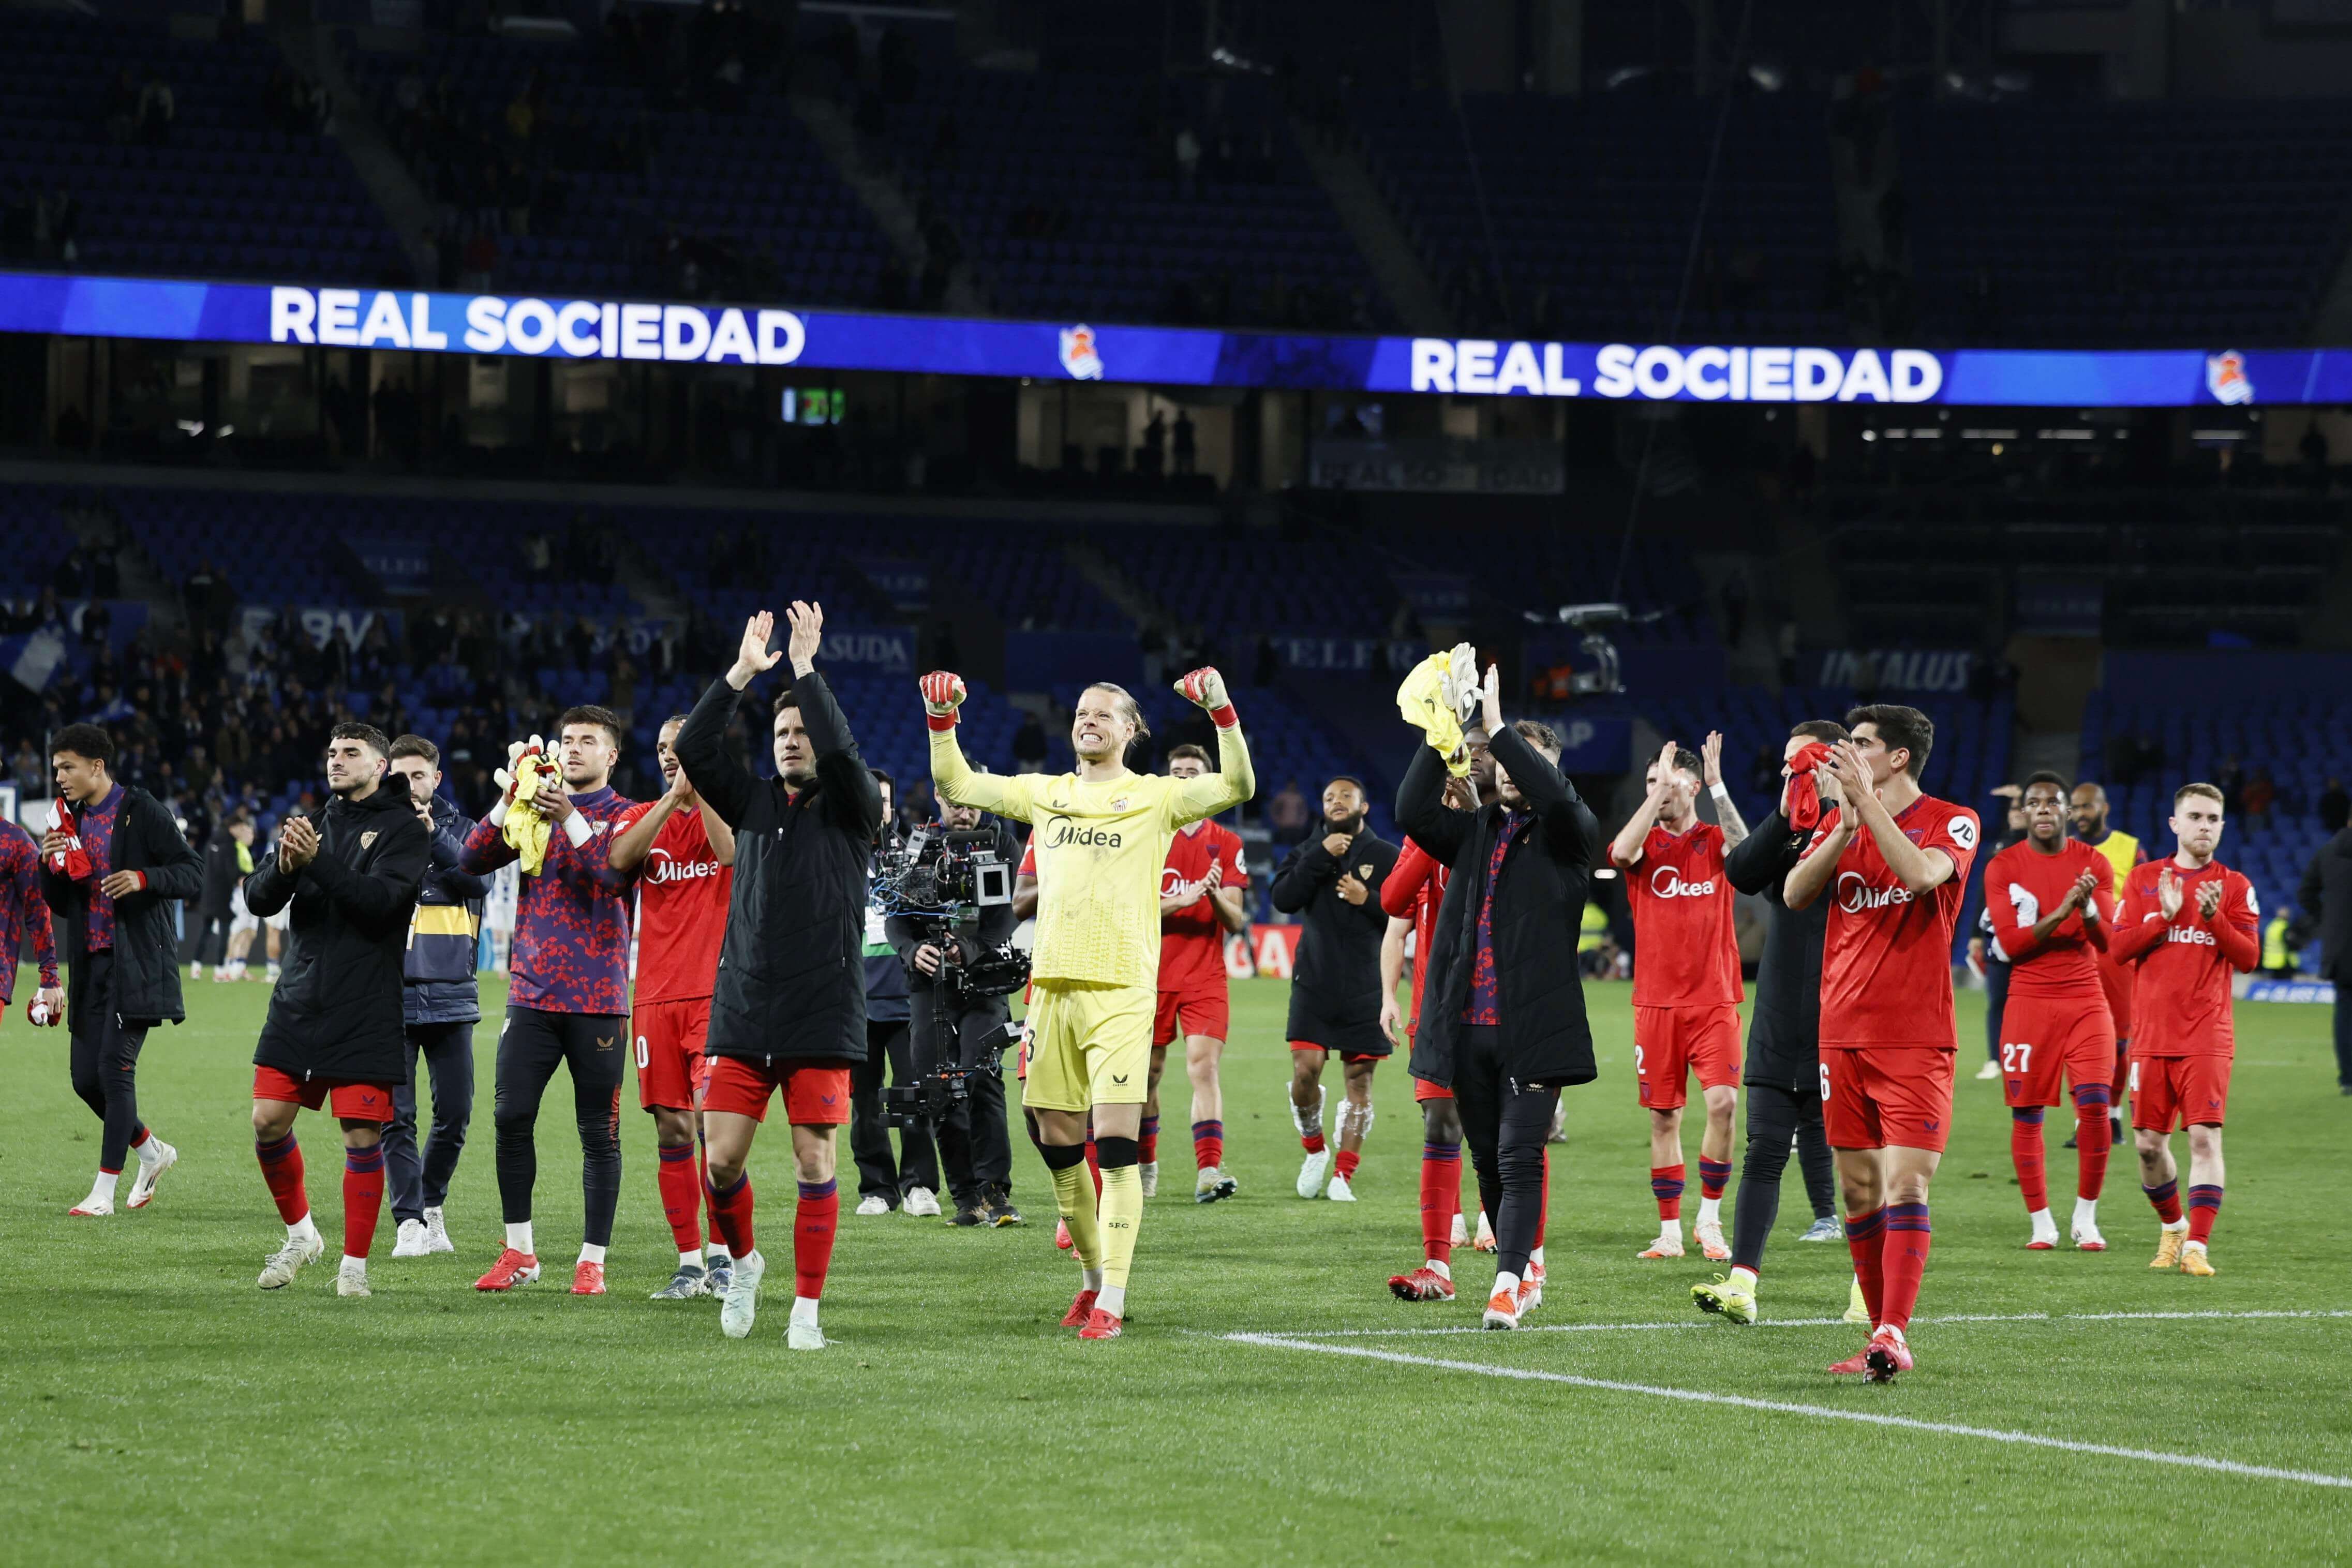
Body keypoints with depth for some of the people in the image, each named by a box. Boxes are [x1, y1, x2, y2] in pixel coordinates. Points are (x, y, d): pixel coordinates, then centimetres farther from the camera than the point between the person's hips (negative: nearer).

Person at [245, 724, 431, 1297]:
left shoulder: (405, 830, -1)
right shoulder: (313, 825, 13)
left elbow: (380, 900, -16)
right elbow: (258, 899, 5)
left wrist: (316, 861, -24)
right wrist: (283, 867, -17)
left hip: (367, 1009, -5)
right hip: (299, 1003, 5)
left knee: (362, 1136, -5)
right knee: (269, 1121, 1)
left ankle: (355, 1262, 5)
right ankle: (301, 1233, 22)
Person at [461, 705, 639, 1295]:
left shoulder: (625, 816, 3)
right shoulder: (533, 809, 13)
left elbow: (617, 873, -16)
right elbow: (472, 860, 2)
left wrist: (570, 818, -26)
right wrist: (508, 800, -10)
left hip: (599, 999, -3)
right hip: (532, 994, 3)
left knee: (599, 1133, -1)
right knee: (510, 1116, -4)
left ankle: (593, 1261, 6)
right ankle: (519, 1252, 7)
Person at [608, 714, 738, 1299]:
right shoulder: (642, 816, 15)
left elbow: (732, 852, -16)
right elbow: (620, 858, -7)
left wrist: (699, 786, -11)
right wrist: (673, 796, -9)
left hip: (718, 993, -4)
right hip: (656, 997, 4)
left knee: (710, 1112, -16)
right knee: (671, 1129, 2)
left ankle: (724, 1251, -6)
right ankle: (689, 1264, 8)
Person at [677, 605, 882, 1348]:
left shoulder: (849, 808, 2)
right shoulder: (755, 802, 13)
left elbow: (841, 751, -17)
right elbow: (693, 748, 1)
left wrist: (806, 669, -13)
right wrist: (743, 672, -5)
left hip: (822, 1015, -3)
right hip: (744, 1013, 3)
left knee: (814, 1161, -3)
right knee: (721, 1158, -1)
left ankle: (807, 1309, 4)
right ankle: (743, 1262, 25)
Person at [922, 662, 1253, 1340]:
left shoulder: (1155, 797, 4)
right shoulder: (1044, 793, 16)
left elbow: (1238, 786, -7)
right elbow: (956, 784, 20)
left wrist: (1222, 712, -18)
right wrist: (941, 720, 6)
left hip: (1120, 990, -5)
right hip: (1052, 983, 5)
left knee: (1116, 1146, -11)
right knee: (1057, 1144, 8)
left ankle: (1112, 1300, -11)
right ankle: (1092, 1276, 25)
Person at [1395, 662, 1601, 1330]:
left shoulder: (1566, 836, 2)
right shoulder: (1475, 832, 15)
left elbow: (1557, 796, -20)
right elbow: (1413, 813, -2)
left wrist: (1497, 727, -21)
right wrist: (1440, 734, -12)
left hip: (1534, 1024, -5)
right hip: (1469, 1025, 5)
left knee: (1520, 1158, -11)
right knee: (1488, 1162, 11)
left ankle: (1507, 1286, -13)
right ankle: (1526, 1268, 25)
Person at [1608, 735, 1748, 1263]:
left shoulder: (1714, 841, 5)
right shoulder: (1645, 844, 6)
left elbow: (1744, 850, -18)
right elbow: (1622, 852, -17)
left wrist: (1717, 785, -21)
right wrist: (1660, 793, -17)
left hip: (1714, 1001, -1)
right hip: (1656, 1002, 1)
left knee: (1723, 1101, -15)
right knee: (1664, 1116, 3)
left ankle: (1709, 1219, -1)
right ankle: (1670, 1230, 11)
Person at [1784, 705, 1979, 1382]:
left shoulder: (1950, 822, -1)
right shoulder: (1840, 823, 14)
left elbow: (1920, 873, -22)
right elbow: (1794, 894, -1)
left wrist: (1867, 801, -20)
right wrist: (1846, 826, -14)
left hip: (1916, 1040, -5)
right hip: (1843, 1034, 5)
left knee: (1903, 1184, -14)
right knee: (1859, 1192, 6)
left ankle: (1893, 1335, -20)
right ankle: (1882, 1336, 13)